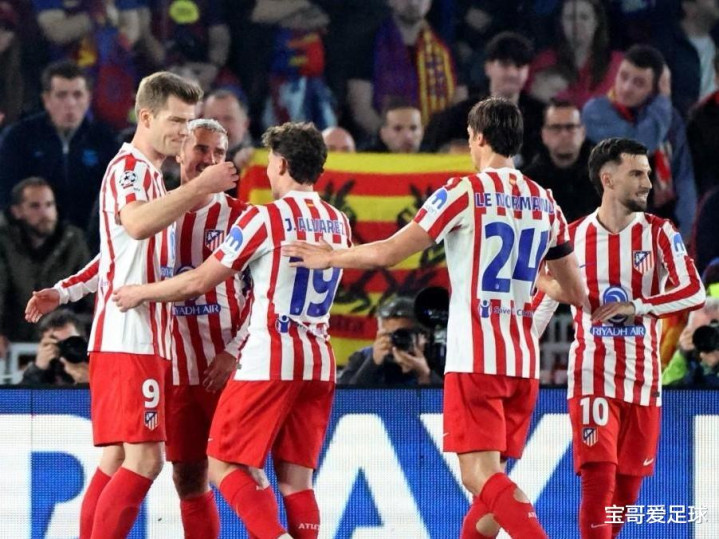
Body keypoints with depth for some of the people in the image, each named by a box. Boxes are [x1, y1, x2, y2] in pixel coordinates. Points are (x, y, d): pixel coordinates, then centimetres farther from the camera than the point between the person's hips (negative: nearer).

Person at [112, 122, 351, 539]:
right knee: (296, 479, 6)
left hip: (271, 360, -6)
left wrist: (141, 294, 11)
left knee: (226, 464, 0)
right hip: (319, 363, 6)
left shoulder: (266, 218, -8)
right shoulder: (339, 223, 11)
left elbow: (199, 281, -4)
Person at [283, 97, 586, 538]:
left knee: (481, 475, -11)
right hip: (524, 358, 6)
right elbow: (577, 293, 19)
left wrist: (328, 258, 10)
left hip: (476, 356, -6)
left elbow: (388, 253, -7)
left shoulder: (465, 192, -6)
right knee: (490, 477, 14)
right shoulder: (545, 203, 11)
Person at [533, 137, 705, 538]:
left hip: (643, 380, 2)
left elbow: (695, 292, -11)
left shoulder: (658, 233, 0)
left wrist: (636, 307, -23)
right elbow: (543, 302, 10)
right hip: (592, 377, -2)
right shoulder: (574, 237, 0)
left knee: (627, 490, 8)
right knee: (599, 480, -15)